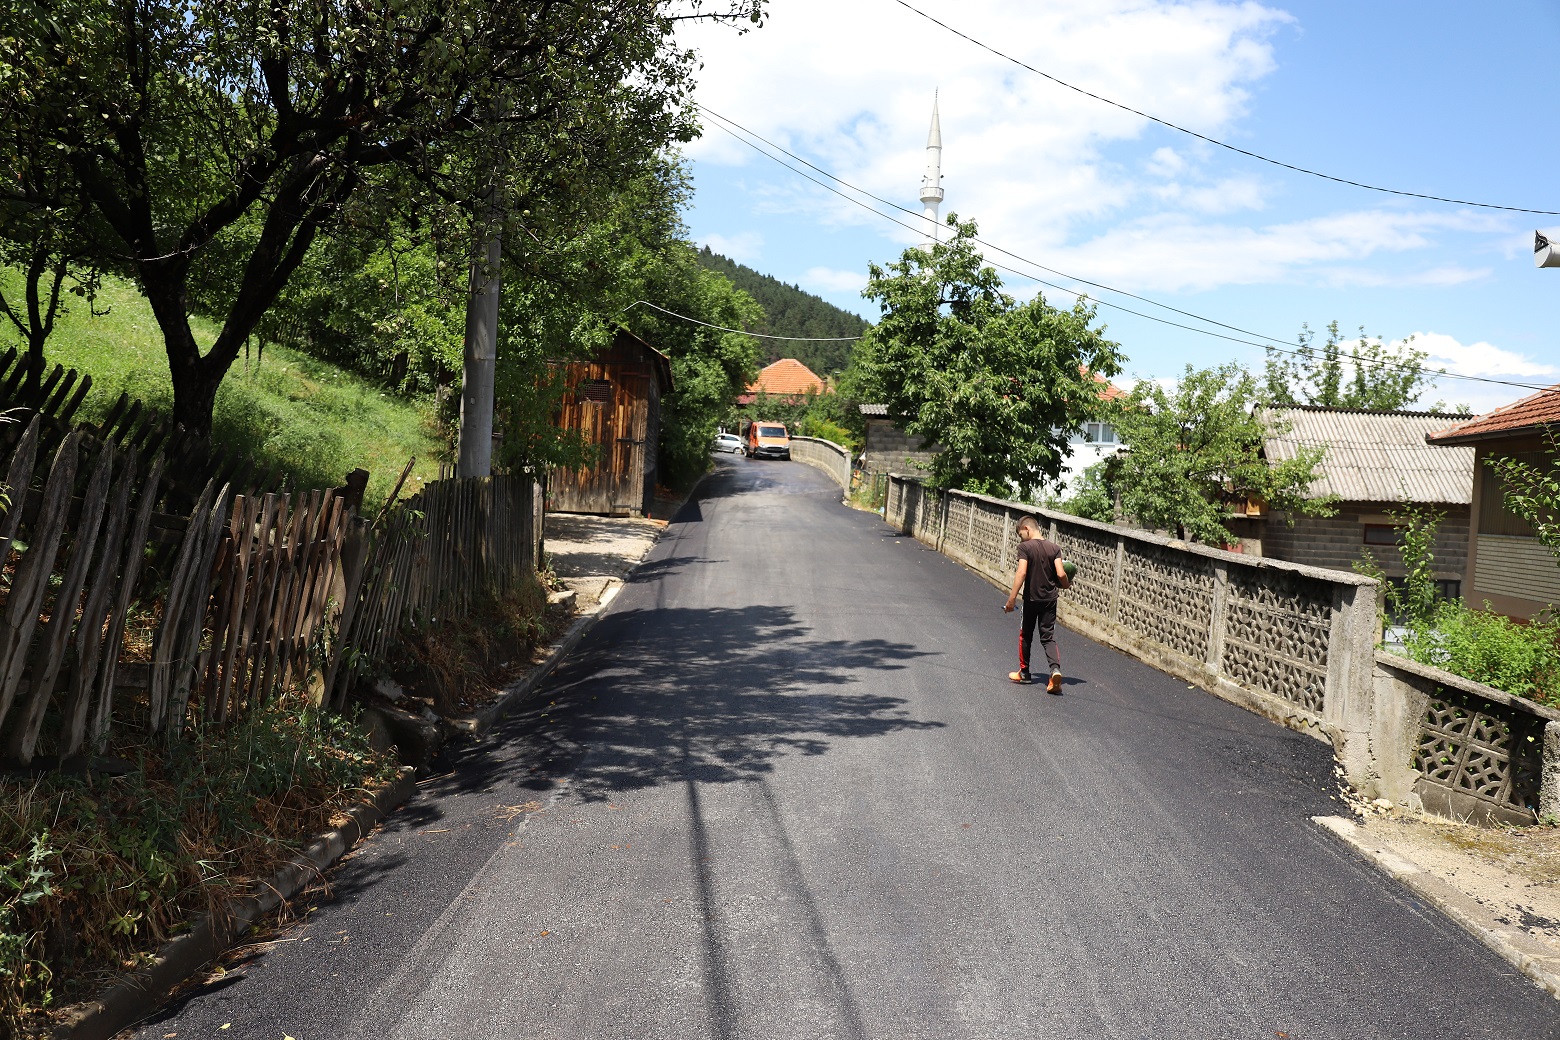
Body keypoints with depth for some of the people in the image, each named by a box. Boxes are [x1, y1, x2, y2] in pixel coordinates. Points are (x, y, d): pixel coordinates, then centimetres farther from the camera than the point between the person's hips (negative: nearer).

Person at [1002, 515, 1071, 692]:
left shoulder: (1025, 547, -12)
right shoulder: (1055, 548, -1)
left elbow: (1021, 573, -21)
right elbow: (1061, 574, -9)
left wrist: (1011, 599, -20)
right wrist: (1067, 585, 13)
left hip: (1031, 599, -3)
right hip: (1050, 599, 3)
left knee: (1025, 636, 15)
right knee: (1048, 637, 6)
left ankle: (1024, 672, 25)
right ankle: (1055, 669, -16)